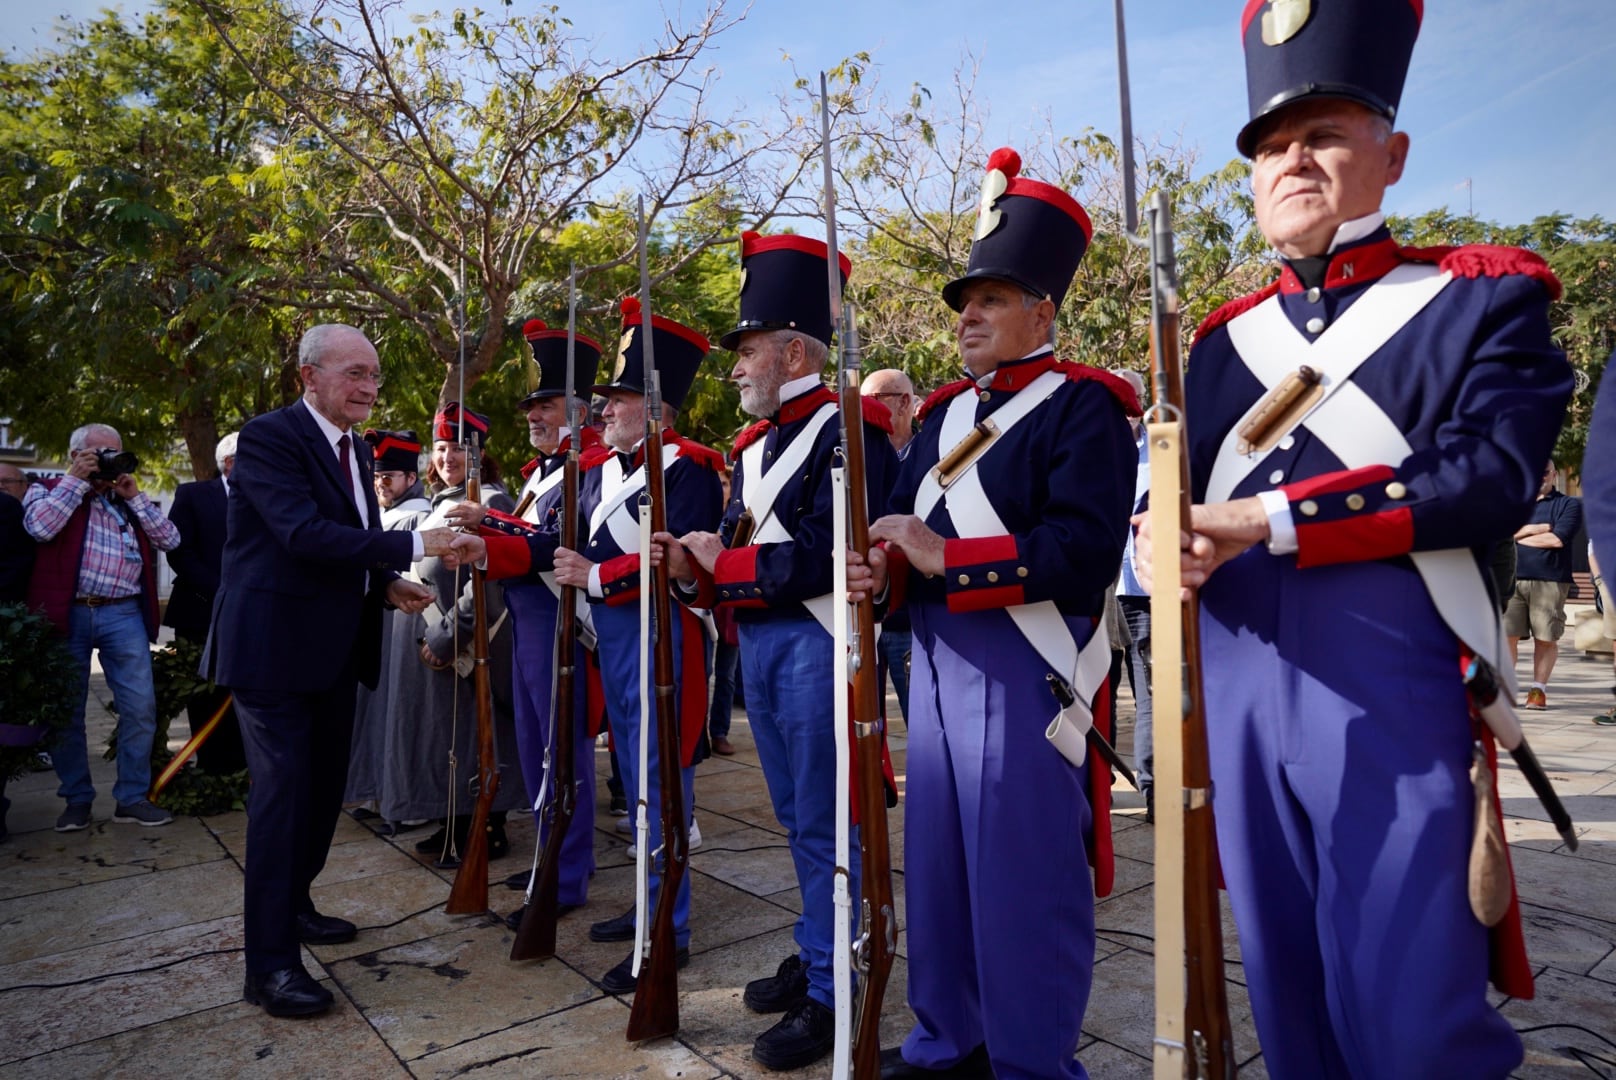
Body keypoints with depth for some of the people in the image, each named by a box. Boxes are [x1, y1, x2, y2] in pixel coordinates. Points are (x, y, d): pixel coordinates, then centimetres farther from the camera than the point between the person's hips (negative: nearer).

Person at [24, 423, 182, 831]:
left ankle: (131, 798, 9)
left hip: (123, 616, 2)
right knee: (66, 711, 6)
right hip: (67, 614, -2)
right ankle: (77, 799, 20)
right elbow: (40, 528, -13)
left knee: (140, 707, -2)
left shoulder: (129, 501, 17)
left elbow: (170, 540, 6)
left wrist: (134, 496, 2)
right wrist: (75, 480, -7)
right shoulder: (48, 491, 8)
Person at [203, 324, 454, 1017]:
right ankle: (270, 964, 4)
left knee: (325, 784, 17)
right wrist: (414, 545, -31)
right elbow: (305, 533, -27)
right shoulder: (269, 436, -14)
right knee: (282, 791, -5)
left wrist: (388, 584, -1)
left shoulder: (355, 450, 13)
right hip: (275, 645, -9)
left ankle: (292, 905, 36)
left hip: (335, 648, 9)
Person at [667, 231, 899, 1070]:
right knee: (797, 817, 18)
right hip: (758, 641, 9)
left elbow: (832, 554, -21)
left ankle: (829, 994, 15)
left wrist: (722, 564, -14)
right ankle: (817, 955, 34)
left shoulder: (846, 430, -11)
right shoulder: (755, 444, 16)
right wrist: (695, 567, -4)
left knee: (823, 822, 1)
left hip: (816, 643, -8)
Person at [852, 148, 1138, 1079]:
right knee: (938, 863, 16)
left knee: (1024, 876, 2)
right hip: (938, 659, 8)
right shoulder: (946, 412, 17)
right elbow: (909, 518, 18)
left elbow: (1084, 548, -20)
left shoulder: (1084, 406, -7)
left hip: (1025, 669, -8)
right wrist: (885, 568, -4)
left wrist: (945, 558, -22)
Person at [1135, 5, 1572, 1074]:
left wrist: (1268, 521, -19)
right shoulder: (1224, 338, 15)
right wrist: (1163, 541, -12)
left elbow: (1492, 475, -12)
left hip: (1394, 698, -4)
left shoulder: (1486, 297, 3)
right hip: (1239, 694, 4)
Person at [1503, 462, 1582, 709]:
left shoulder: (1569, 504, 8)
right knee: (1507, 635, -3)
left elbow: (1558, 539, -8)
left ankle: (1538, 689, 11)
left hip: (1550, 582, -2)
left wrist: (1518, 535, 0)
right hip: (1511, 579, 2)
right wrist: (1533, 529, -8)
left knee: (1545, 638, 2)